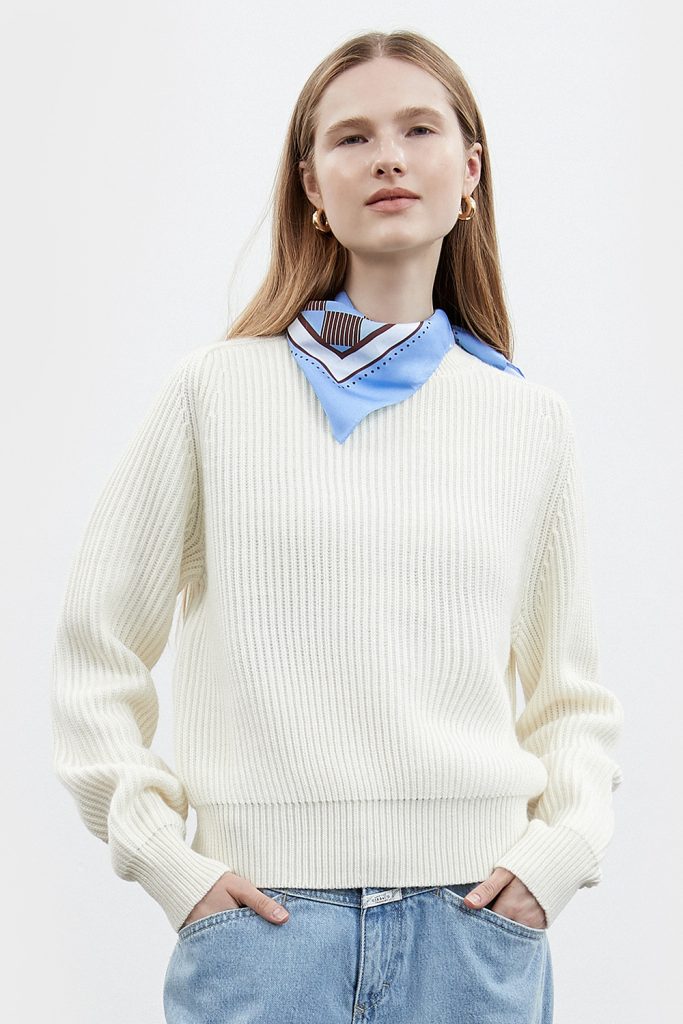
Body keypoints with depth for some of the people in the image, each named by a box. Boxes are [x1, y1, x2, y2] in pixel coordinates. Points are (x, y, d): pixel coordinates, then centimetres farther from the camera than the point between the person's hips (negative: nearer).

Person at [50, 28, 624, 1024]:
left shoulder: (535, 424, 7)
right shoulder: (216, 391, 2)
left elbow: (572, 696, 14)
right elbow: (97, 652, 5)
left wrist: (563, 844, -2)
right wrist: (164, 855, -3)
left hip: (476, 918, 2)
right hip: (266, 916, -1)